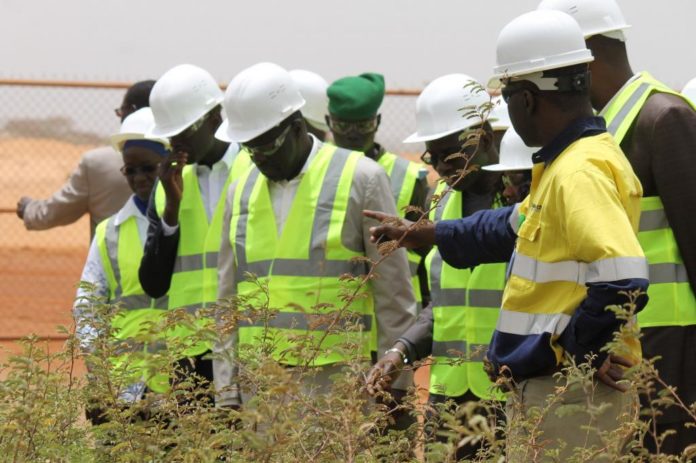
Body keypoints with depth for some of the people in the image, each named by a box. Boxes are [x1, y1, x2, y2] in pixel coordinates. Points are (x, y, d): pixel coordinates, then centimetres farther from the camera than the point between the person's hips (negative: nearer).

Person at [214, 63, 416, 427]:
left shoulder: (361, 179, 0)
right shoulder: (242, 192, 14)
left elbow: (393, 291, 1)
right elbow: (228, 298, 18)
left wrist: (397, 387, -2)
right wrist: (227, 392, 12)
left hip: (339, 380, -4)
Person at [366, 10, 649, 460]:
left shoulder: (579, 173, -19)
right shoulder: (564, 164, 15)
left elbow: (623, 279, -30)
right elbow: (516, 227, 33)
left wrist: (574, 349, -17)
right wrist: (424, 233, 41)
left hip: (571, 392, -10)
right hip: (546, 390, 10)